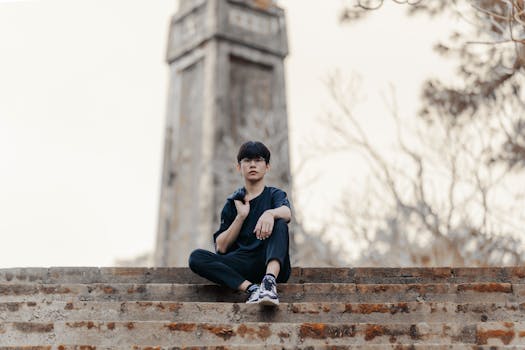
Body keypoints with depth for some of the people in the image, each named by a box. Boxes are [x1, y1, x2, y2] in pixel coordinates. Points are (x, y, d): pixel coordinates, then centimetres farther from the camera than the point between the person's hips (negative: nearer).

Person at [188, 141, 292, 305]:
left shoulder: (275, 194, 12)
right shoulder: (233, 202, 17)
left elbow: (287, 213, -16)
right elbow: (221, 248, 8)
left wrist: (270, 213, -40)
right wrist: (241, 216, -3)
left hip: (272, 263, -2)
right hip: (242, 267, 2)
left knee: (279, 222, -27)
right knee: (196, 257, -20)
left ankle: (269, 281, -46)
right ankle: (251, 288, -34)